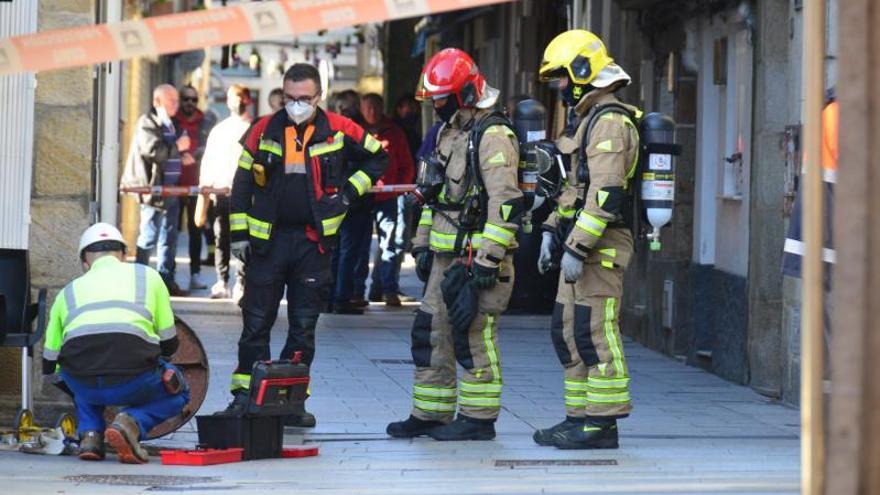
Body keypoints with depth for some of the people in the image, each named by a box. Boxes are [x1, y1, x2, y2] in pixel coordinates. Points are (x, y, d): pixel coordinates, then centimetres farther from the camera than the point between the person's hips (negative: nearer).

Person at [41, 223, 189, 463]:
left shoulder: (69, 291, 27)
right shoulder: (147, 275, 23)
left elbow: (49, 365, 31)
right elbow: (170, 343, 22)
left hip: (83, 386, 3)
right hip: (133, 383, -3)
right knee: (177, 391, 30)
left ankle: (89, 434, 13)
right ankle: (131, 422, -1)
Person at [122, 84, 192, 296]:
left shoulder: (171, 125, 20)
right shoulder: (147, 123, -8)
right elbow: (152, 150, -22)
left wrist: (181, 157, 13)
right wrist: (177, 147, -16)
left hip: (172, 188, 9)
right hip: (155, 189, -9)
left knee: (169, 237, 10)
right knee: (149, 237, -6)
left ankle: (166, 279, 15)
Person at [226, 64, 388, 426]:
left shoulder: (338, 131, 0)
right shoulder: (265, 130, 2)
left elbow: (378, 157, 14)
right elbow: (242, 183, 7)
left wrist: (350, 192, 3)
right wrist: (239, 234, 2)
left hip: (313, 242, 0)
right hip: (267, 239, 0)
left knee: (304, 327, 4)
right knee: (256, 323, 1)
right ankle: (244, 394, 7)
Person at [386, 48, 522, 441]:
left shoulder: (492, 136, -14)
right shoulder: (449, 133, 17)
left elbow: (506, 201, -21)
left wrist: (488, 259, -23)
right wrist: (423, 245, 22)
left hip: (476, 257, -10)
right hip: (446, 258, 10)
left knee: (474, 336, -5)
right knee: (431, 334, 11)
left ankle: (478, 419, 2)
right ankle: (430, 415, 18)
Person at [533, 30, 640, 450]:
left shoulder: (609, 122, -15)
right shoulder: (588, 119, 20)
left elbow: (605, 194, -22)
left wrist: (577, 249, -24)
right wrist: (553, 229, 19)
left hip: (602, 247, -11)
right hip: (583, 245, 11)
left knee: (594, 334, -9)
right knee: (568, 332, 12)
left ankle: (602, 424, -6)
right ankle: (580, 417, 17)